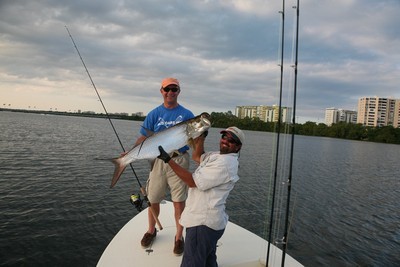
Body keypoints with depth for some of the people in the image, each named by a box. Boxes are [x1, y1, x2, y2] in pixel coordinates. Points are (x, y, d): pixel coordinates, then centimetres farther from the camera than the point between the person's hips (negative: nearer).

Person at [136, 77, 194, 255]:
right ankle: (151, 231, 37)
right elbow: (144, 137, 1)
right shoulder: (154, 114, 4)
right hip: (158, 160, 2)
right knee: (152, 199, 12)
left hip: (179, 160, -1)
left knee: (179, 201, 2)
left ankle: (179, 237, 22)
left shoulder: (186, 114, 2)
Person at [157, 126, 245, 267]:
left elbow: (192, 181, -22)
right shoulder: (218, 155, 10)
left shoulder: (225, 163, -22)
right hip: (209, 219, 11)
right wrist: (201, 136, 8)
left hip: (203, 222, -11)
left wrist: (168, 159, -22)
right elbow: (197, 157, 22)